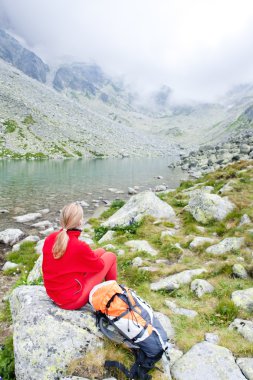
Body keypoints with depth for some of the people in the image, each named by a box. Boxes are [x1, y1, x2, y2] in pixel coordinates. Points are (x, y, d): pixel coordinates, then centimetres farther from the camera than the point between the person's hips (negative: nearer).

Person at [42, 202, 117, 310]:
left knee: (101, 251, 13)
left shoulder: (50, 238, -9)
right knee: (110, 257, 4)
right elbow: (99, 265, -10)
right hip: (72, 301, -7)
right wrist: (92, 255, 10)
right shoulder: (80, 247, -28)